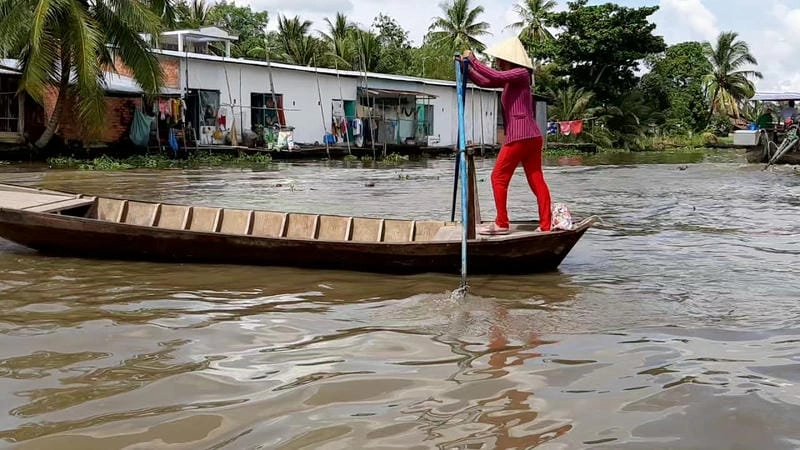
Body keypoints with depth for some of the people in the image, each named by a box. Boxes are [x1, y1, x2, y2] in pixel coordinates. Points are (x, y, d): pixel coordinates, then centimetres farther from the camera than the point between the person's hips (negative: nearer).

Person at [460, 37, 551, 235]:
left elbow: (494, 76, -21)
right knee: (537, 181, 4)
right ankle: (546, 226, 3)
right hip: (532, 136, 9)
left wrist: (473, 60, -12)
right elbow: (484, 82, 21)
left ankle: (501, 224, 2)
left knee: (499, 177, -1)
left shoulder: (521, 74, -6)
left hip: (519, 136, -9)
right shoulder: (510, 79, 20)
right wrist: (467, 69, 9)